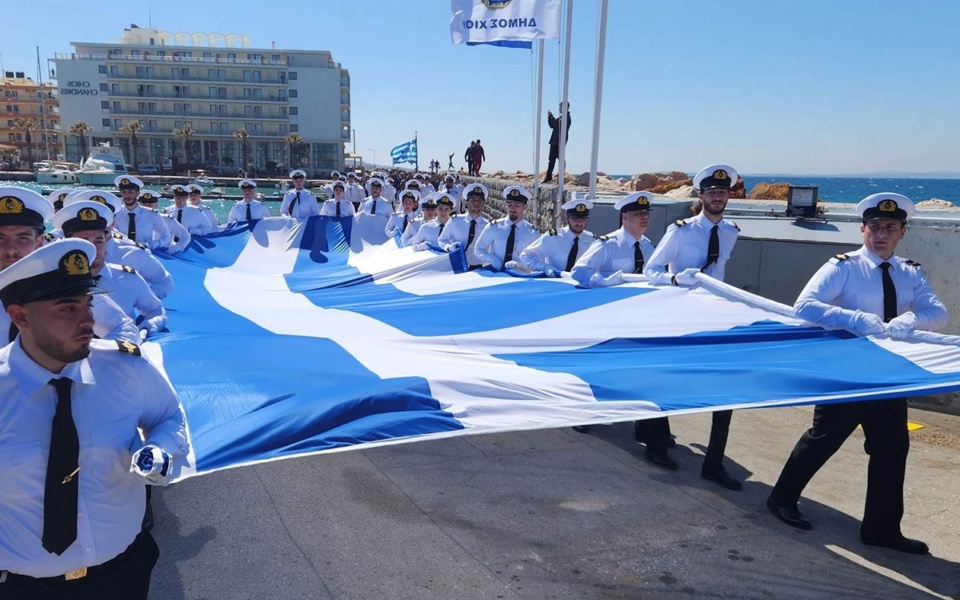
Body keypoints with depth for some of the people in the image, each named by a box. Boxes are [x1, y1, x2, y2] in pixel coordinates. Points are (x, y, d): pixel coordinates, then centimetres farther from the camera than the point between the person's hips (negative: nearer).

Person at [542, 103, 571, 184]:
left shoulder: (567, 118, -10)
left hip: (560, 141, -10)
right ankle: (548, 177, 12)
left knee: (560, 159, -5)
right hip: (555, 141, 10)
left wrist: (551, 116, -12)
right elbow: (552, 125, 21)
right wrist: (549, 117, 8)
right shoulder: (561, 117, 20)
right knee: (551, 159, 9)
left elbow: (557, 124, -22)